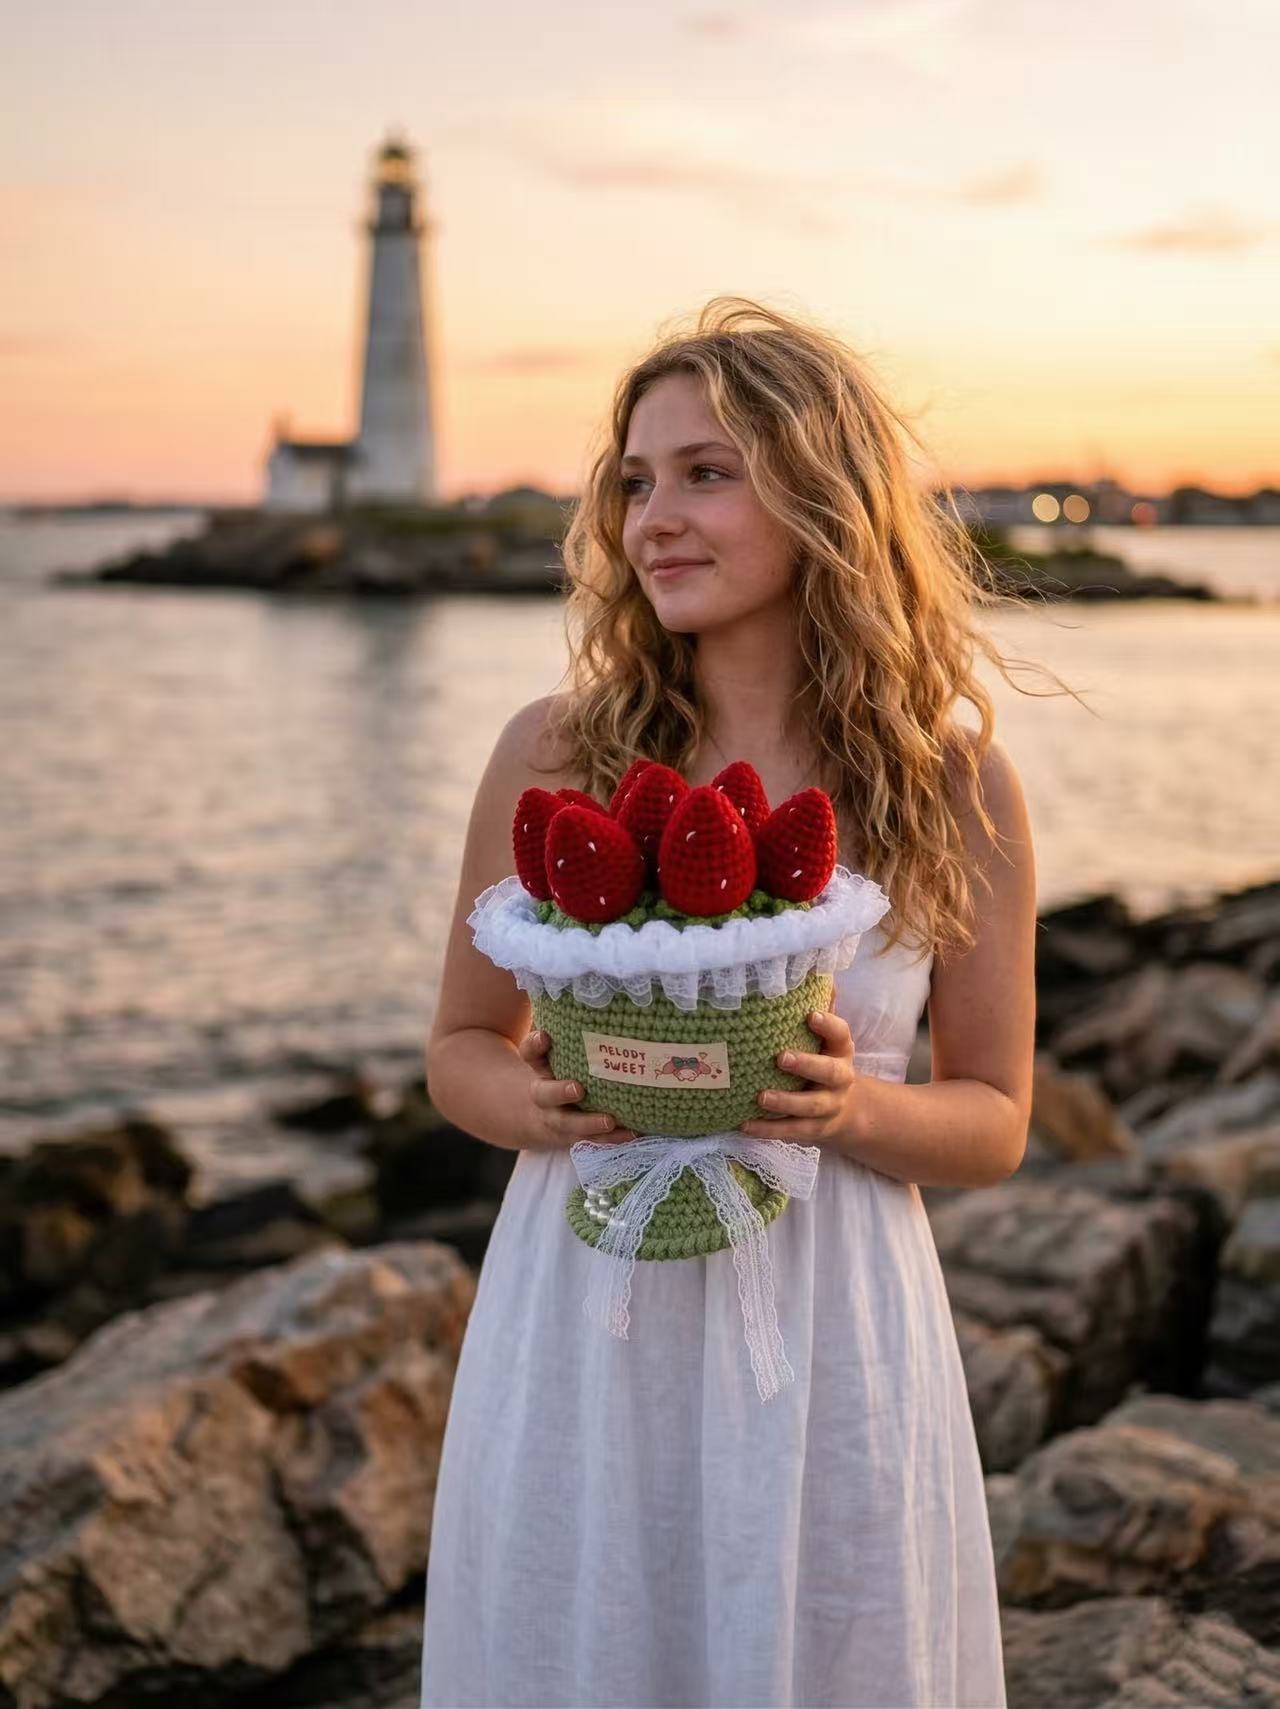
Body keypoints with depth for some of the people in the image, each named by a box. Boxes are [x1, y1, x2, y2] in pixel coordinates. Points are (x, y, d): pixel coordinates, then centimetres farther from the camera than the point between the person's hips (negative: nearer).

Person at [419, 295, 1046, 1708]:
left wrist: (854, 1109, -17)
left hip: (824, 1347, 0)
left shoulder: (954, 785, -5)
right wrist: (544, 1103, -15)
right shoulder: (556, 752, -4)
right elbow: (459, 1051, 6)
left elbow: (995, 1123, 3)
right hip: (580, 1338, 1)